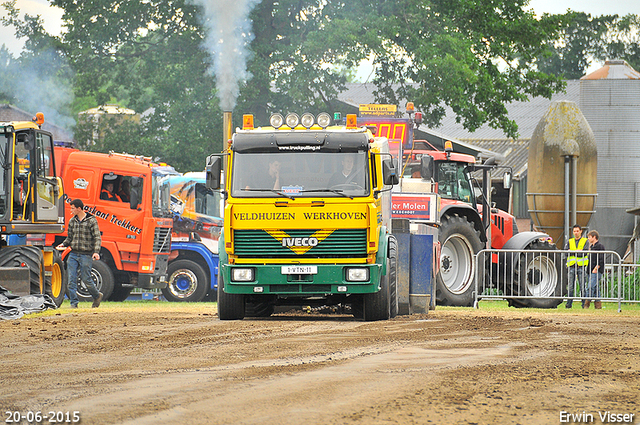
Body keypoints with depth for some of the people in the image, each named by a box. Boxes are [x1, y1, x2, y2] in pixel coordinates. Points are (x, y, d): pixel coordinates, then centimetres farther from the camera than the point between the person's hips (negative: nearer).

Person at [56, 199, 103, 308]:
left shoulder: (91, 221, -4)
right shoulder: (72, 221, 12)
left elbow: (97, 238, -6)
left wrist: (96, 251, -18)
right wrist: (64, 244, 0)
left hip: (86, 255, -5)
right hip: (73, 254, 5)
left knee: (86, 279, 0)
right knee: (71, 279, -4)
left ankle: (97, 296, 24)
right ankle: (74, 303, 1)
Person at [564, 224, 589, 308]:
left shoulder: (585, 241, 8)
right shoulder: (569, 241, 16)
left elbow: (584, 252, -7)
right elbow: (565, 251, 0)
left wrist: (572, 251, -8)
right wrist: (579, 251, -11)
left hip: (581, 266, -2)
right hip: (572, 266, 2)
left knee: (583, 287, -4)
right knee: (571, 286, -2)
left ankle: (584, 304, -1)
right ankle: (569, 303, 0)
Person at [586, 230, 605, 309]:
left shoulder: (600, 246, -8)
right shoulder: (591, 246, 18)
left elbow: (601, 260, -14)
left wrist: (596, 269, -17)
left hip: (596, 271, -9)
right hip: (591, 271, 9)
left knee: (591, 287, -15)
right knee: (596, 288, 8)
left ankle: (587, 303, -15)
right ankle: (598, 304, 9)